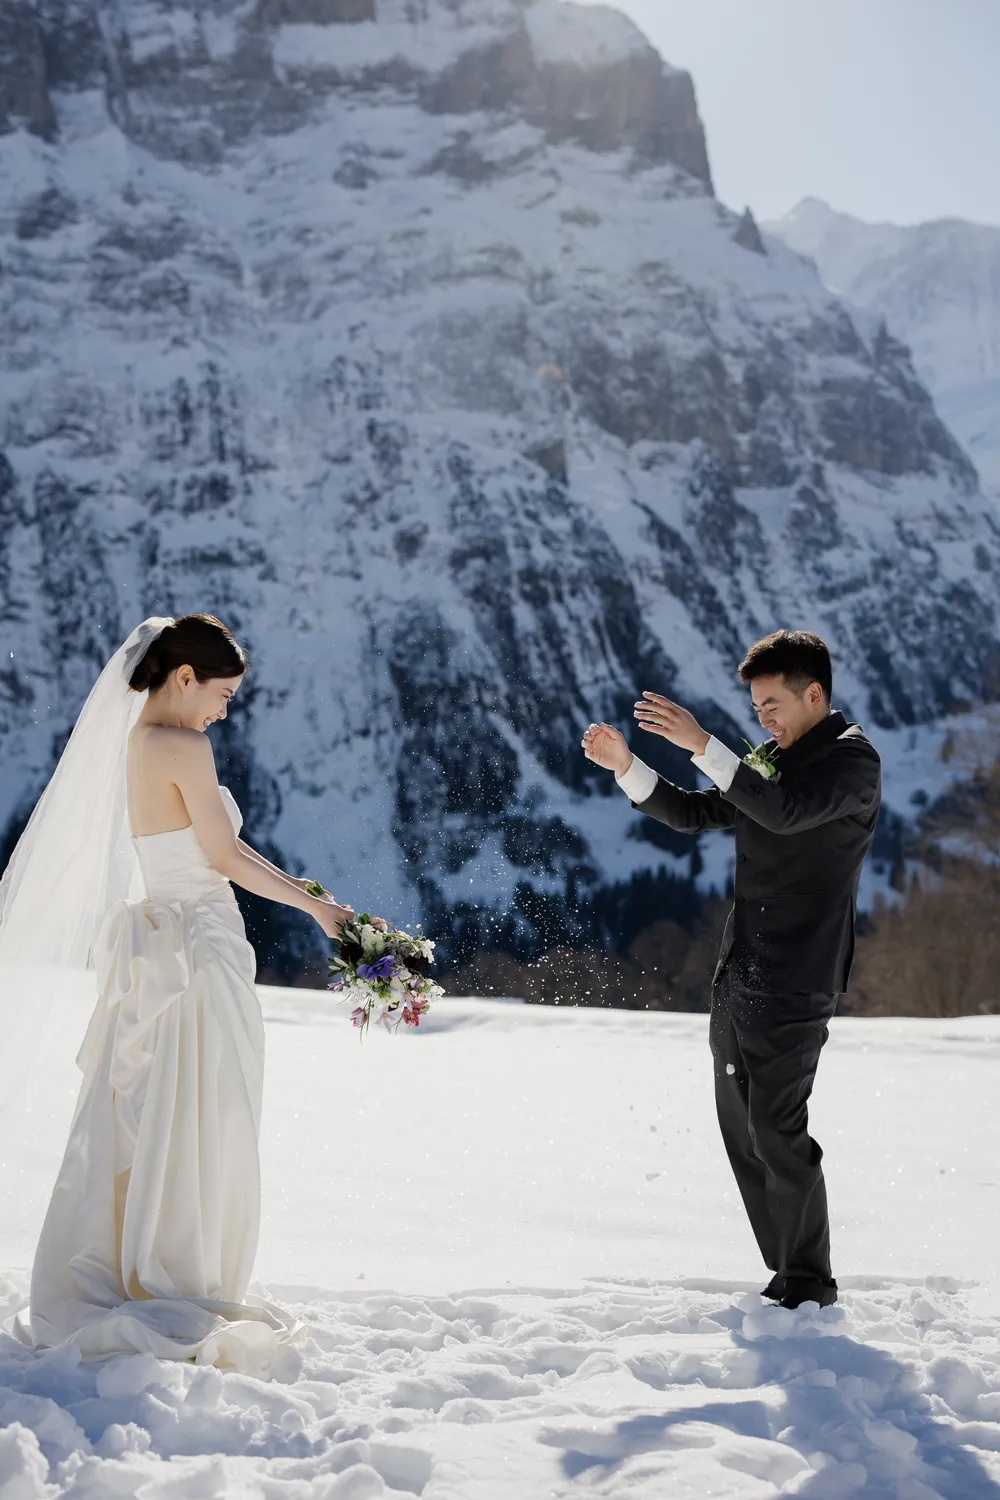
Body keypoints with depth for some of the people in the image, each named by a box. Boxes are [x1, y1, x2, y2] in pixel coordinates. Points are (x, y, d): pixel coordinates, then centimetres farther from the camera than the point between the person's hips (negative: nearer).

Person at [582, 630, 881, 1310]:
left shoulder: (853, 760, -8)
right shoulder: (769, 760, 18)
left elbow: (785, 811, -26)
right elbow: (693, 813, 19)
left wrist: (702, 744, -28)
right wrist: (625, 765, 6)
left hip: (795, 983, -9)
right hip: (738, 976, 9)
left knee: (776, 1130, -10)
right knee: (741, 1127, 11)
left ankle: (811, 1287, 2)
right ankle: (788, 1277, 20)